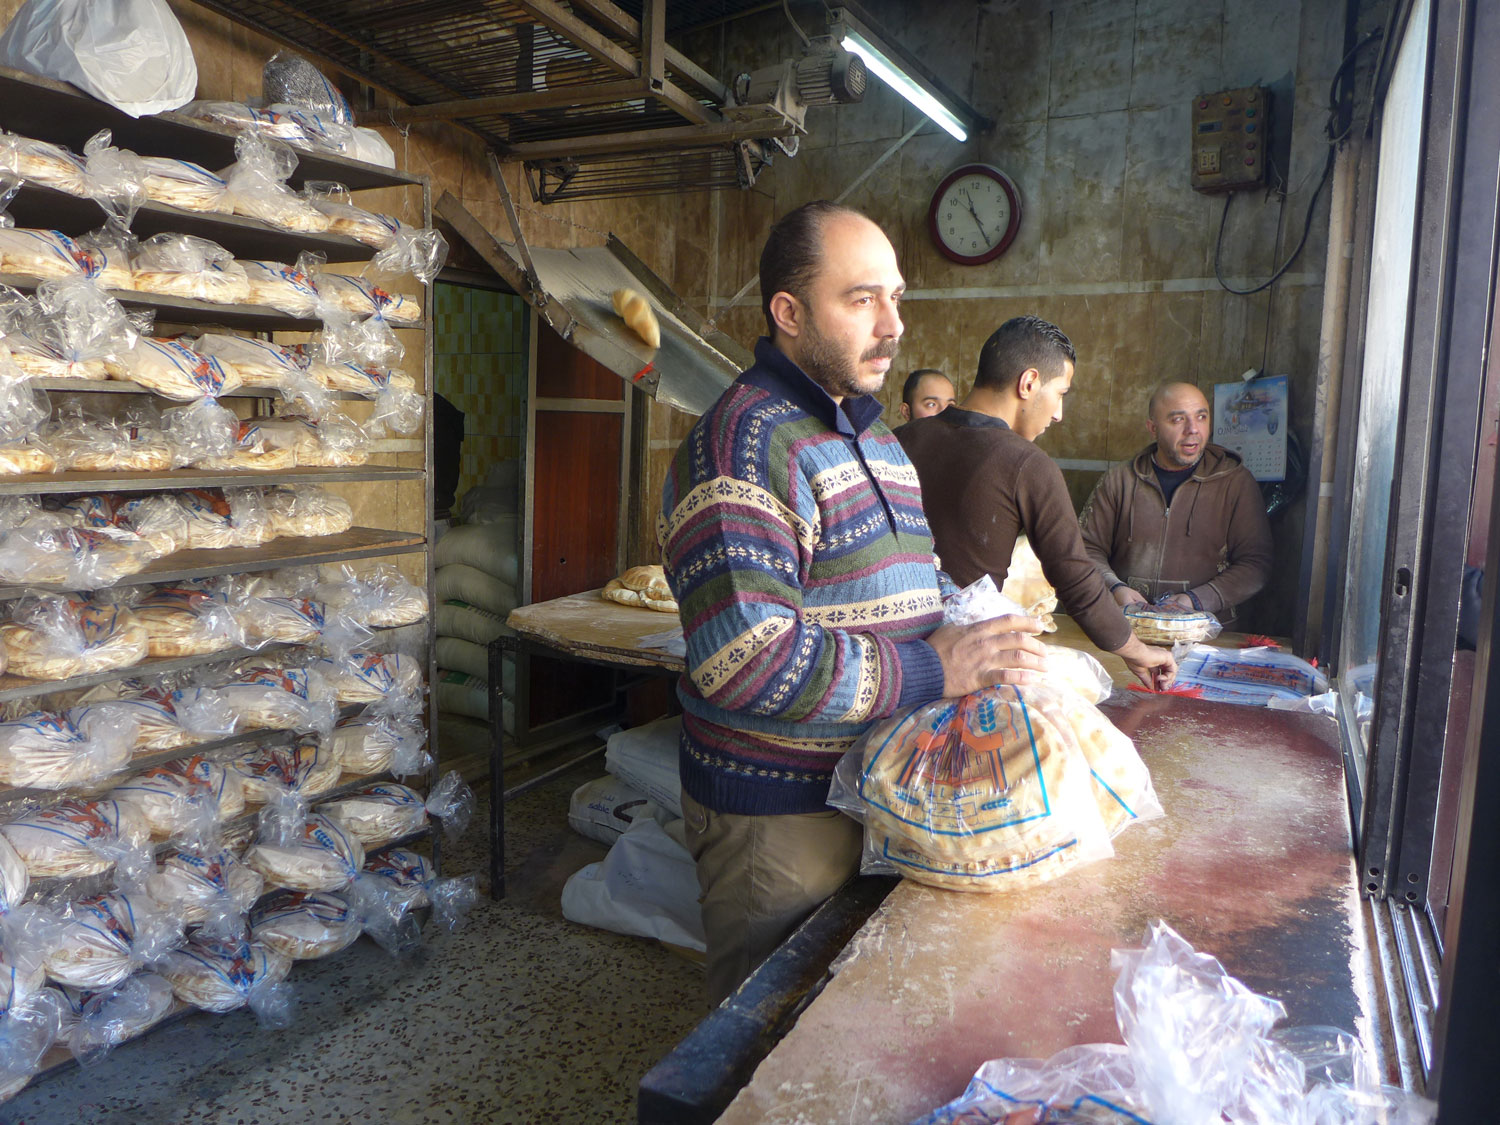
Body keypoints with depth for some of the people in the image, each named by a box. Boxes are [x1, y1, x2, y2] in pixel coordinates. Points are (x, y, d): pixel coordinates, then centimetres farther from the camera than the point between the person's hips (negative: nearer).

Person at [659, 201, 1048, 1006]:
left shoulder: (875, 439, 14)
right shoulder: (745, 441, -20)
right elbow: (743, 660, -29)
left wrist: (976, 634, 5)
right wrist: (931, 669, -23)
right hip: (778, 817, -9)